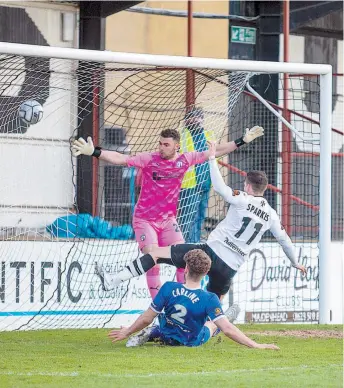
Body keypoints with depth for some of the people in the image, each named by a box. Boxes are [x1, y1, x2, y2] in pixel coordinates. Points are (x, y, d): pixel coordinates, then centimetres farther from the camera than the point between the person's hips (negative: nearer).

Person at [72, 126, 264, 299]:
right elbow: (119, 158, -19)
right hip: (145, 219, -3)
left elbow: (216, 152, 3)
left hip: (168, 219, 3)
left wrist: (243, 141, 3)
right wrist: (94, 152, -32)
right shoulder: (149, 159, -12)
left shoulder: (185, 160, -3)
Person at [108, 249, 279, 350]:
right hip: (193, 342, -1)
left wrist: (127, 332, 1)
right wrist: (255, 345, -29)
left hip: (166, 336, 1)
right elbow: (227, 329, -33)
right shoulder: (209, 299, -29)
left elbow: (146, 319, -16)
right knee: (214, 321, 26)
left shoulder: (169, 288, -23)